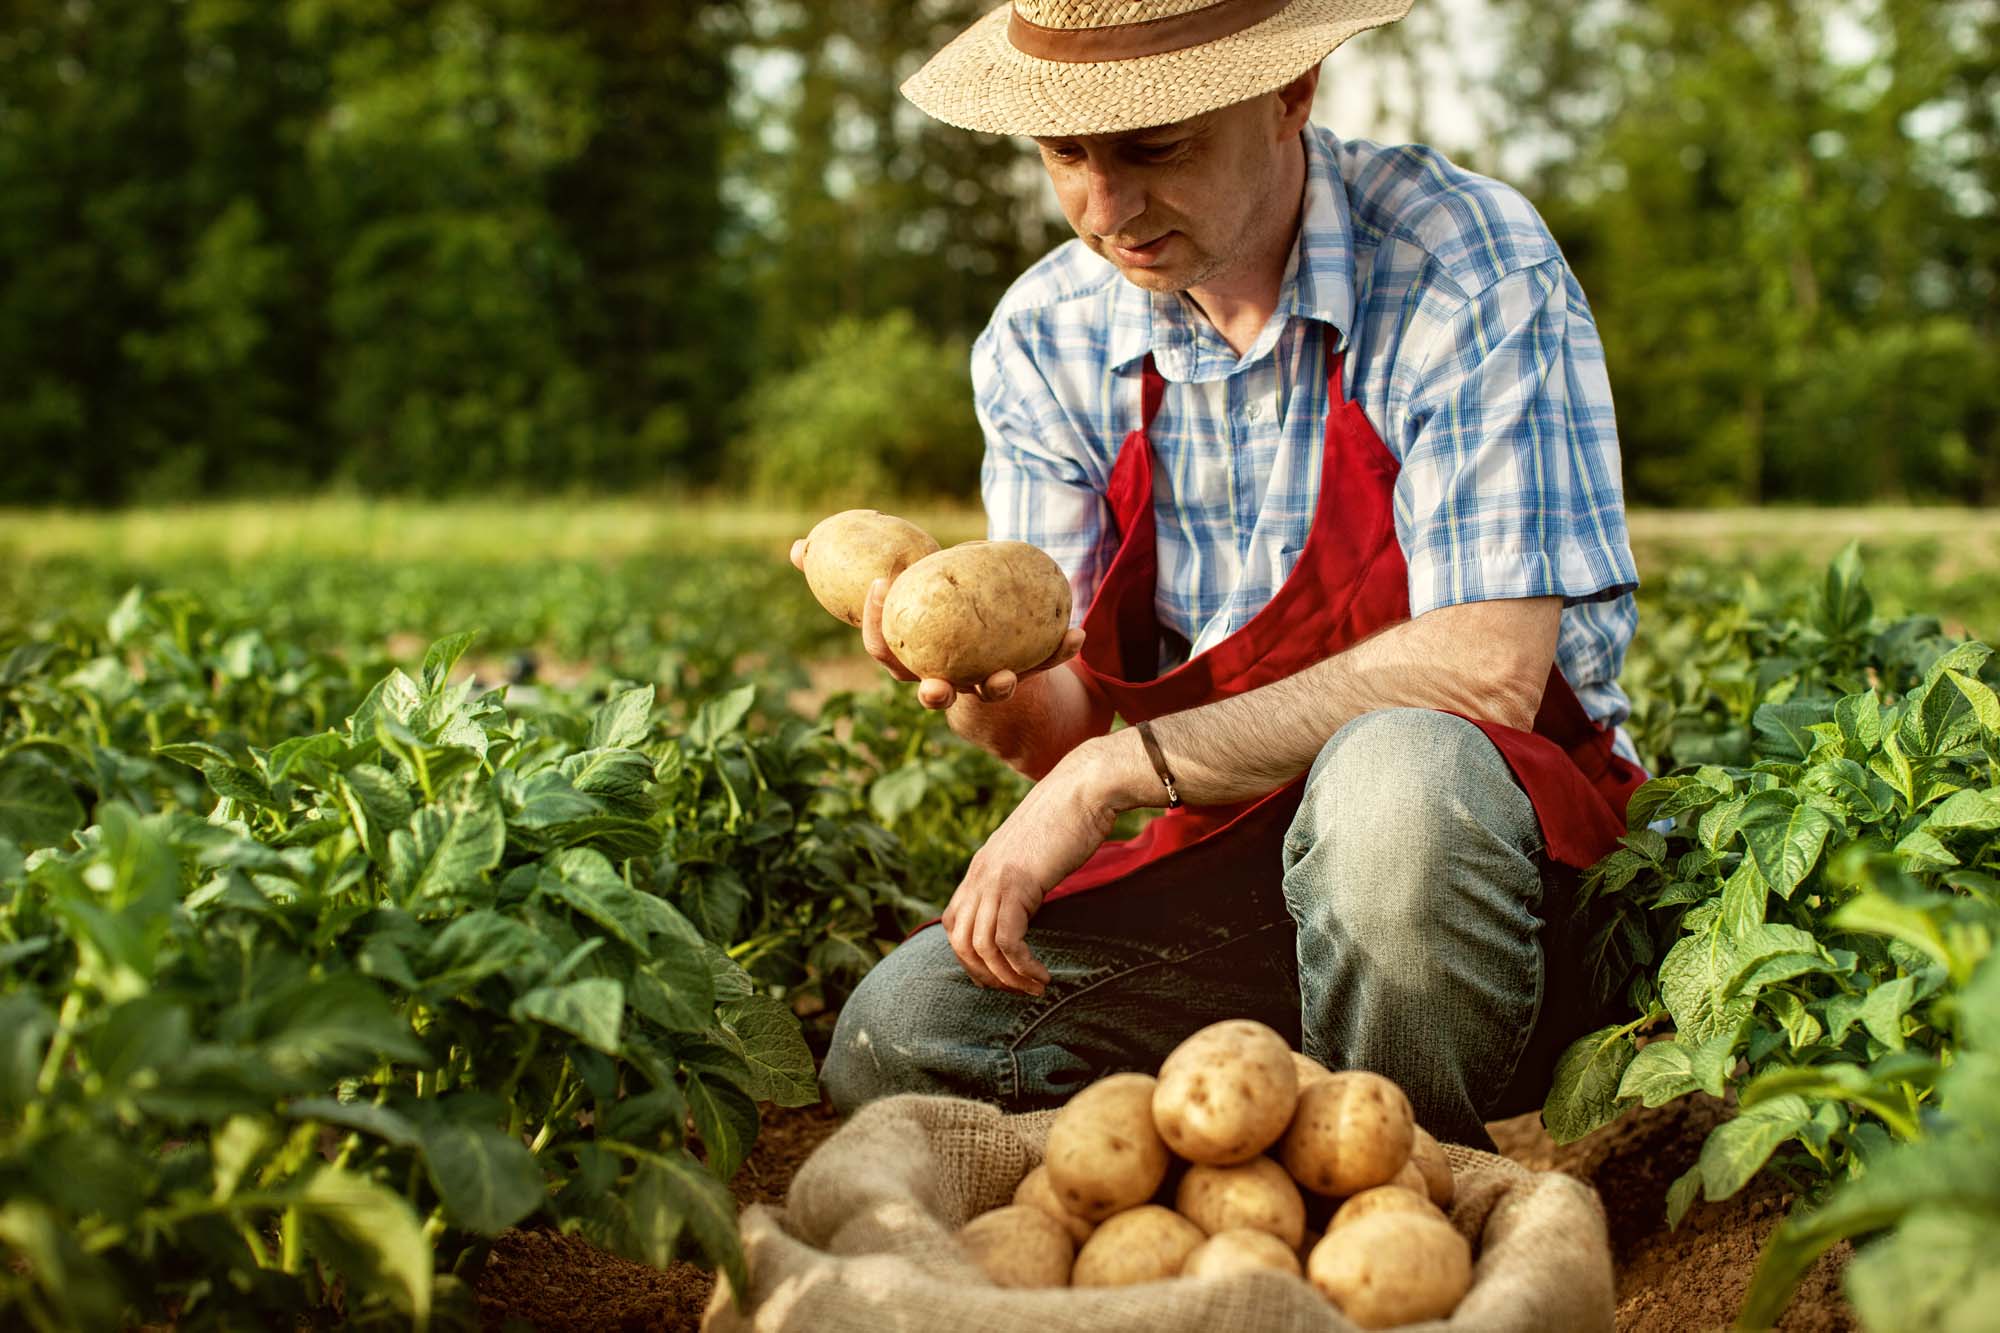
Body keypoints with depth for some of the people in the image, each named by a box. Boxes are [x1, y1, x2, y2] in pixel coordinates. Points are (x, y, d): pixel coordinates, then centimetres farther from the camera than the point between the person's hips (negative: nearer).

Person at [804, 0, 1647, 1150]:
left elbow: (1489, 667, -22)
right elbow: (1069, 728, 0)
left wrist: (1121, 767, -22)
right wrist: (994, 689, -26)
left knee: (1391, 777, -38)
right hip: (1230, 861, 4)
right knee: (897, 1038, -17)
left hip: (1506, 812, -3)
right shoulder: (1045, 340, 1)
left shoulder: (1466, 266, -13)